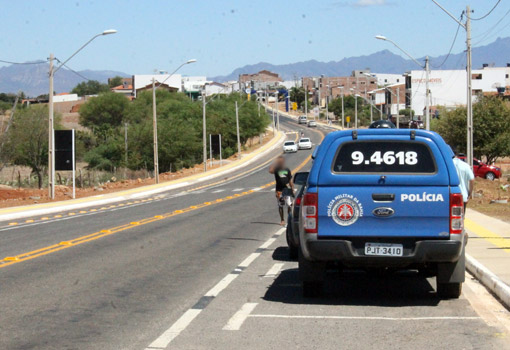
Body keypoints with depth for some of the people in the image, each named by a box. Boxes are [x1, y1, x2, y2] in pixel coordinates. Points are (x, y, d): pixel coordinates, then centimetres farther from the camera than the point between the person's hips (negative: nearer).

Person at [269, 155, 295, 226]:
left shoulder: (287, 170, 6)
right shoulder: (276, 169, -2)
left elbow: (290, 180, 12)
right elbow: (270, 171, -25)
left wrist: (292, 189, 8)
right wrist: (275, 163, -22)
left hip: (287, 189, 1)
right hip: (279, 190, -1)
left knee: (289, 205, -10)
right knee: (280, 206, 7)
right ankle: (282, 220, 19)